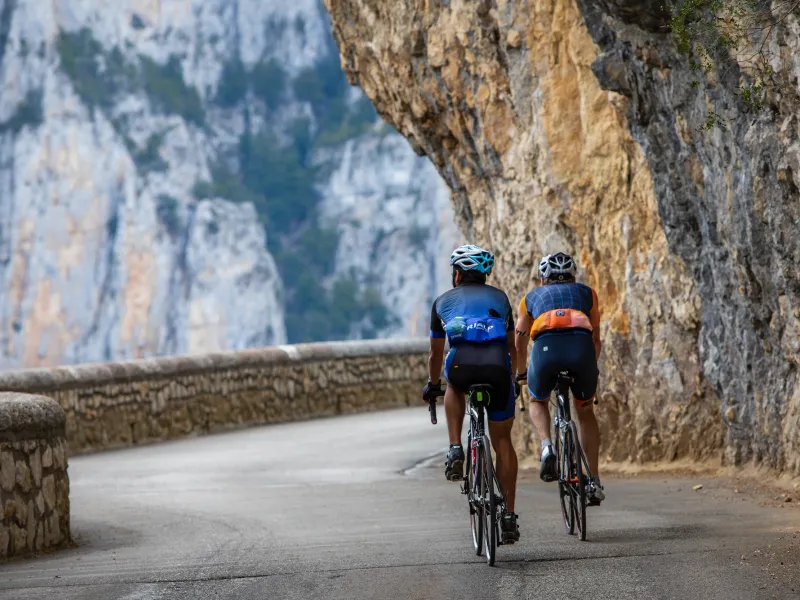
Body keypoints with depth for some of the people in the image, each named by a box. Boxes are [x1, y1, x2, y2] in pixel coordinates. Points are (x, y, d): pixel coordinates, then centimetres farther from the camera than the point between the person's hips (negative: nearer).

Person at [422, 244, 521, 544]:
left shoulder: (443, 301, 27)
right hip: (498, 367, 1)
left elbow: (435, 354, 37)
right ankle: (508, 517, 12)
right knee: (502, 441, 15)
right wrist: (512, 379, 56)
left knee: (455, 387, 38)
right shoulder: (499, 298, 30)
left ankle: (455, 450, 18)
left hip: (461, 365, -1)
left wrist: (432, 385, 54)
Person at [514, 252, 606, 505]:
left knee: (538, 402, 30)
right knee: (585, 411, 25)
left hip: (546, 346, -1)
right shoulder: (586, 293, 34)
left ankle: (547, 447, 0)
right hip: (581, 345, 1)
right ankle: (594, 481, 18)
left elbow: (520, 343, 35)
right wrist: (590, 368, 54)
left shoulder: (532, 297, 33)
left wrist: (522, 372, 53)